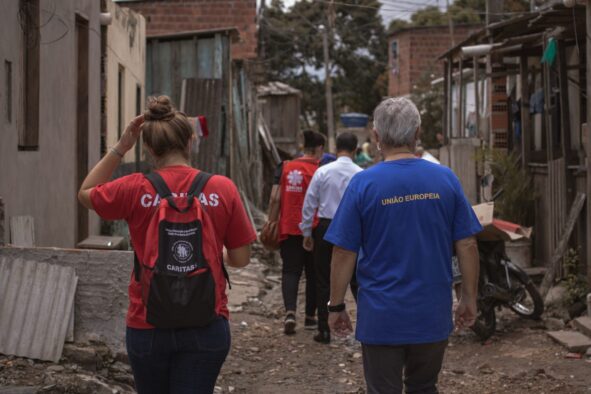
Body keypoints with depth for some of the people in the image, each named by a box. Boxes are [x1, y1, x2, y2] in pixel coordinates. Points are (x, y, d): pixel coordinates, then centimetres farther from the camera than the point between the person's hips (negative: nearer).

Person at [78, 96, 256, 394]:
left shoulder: (135, 189, -8)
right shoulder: (222, 189, -6)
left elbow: (85, 193, 13)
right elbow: (241, 259, 0)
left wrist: (121, 147, 9)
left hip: (147, 326, 1)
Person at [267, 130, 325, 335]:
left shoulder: (285, 168, 2)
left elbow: (275, 199, -1)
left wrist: (271, 223, 6)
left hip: (288, 228, 2)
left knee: (290, 270, 2)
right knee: (313, 272, 12)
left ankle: (290, 311, -20)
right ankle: (310, 317, 19)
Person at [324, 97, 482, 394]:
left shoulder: (363, 183, -10)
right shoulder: (445, 179, -3)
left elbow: (344, 253, -8)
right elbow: (467, 245, 0)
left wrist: (336, 306, 2)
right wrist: (469, 297, 11)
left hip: (381, 316, -2)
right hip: (433, 314, 3)